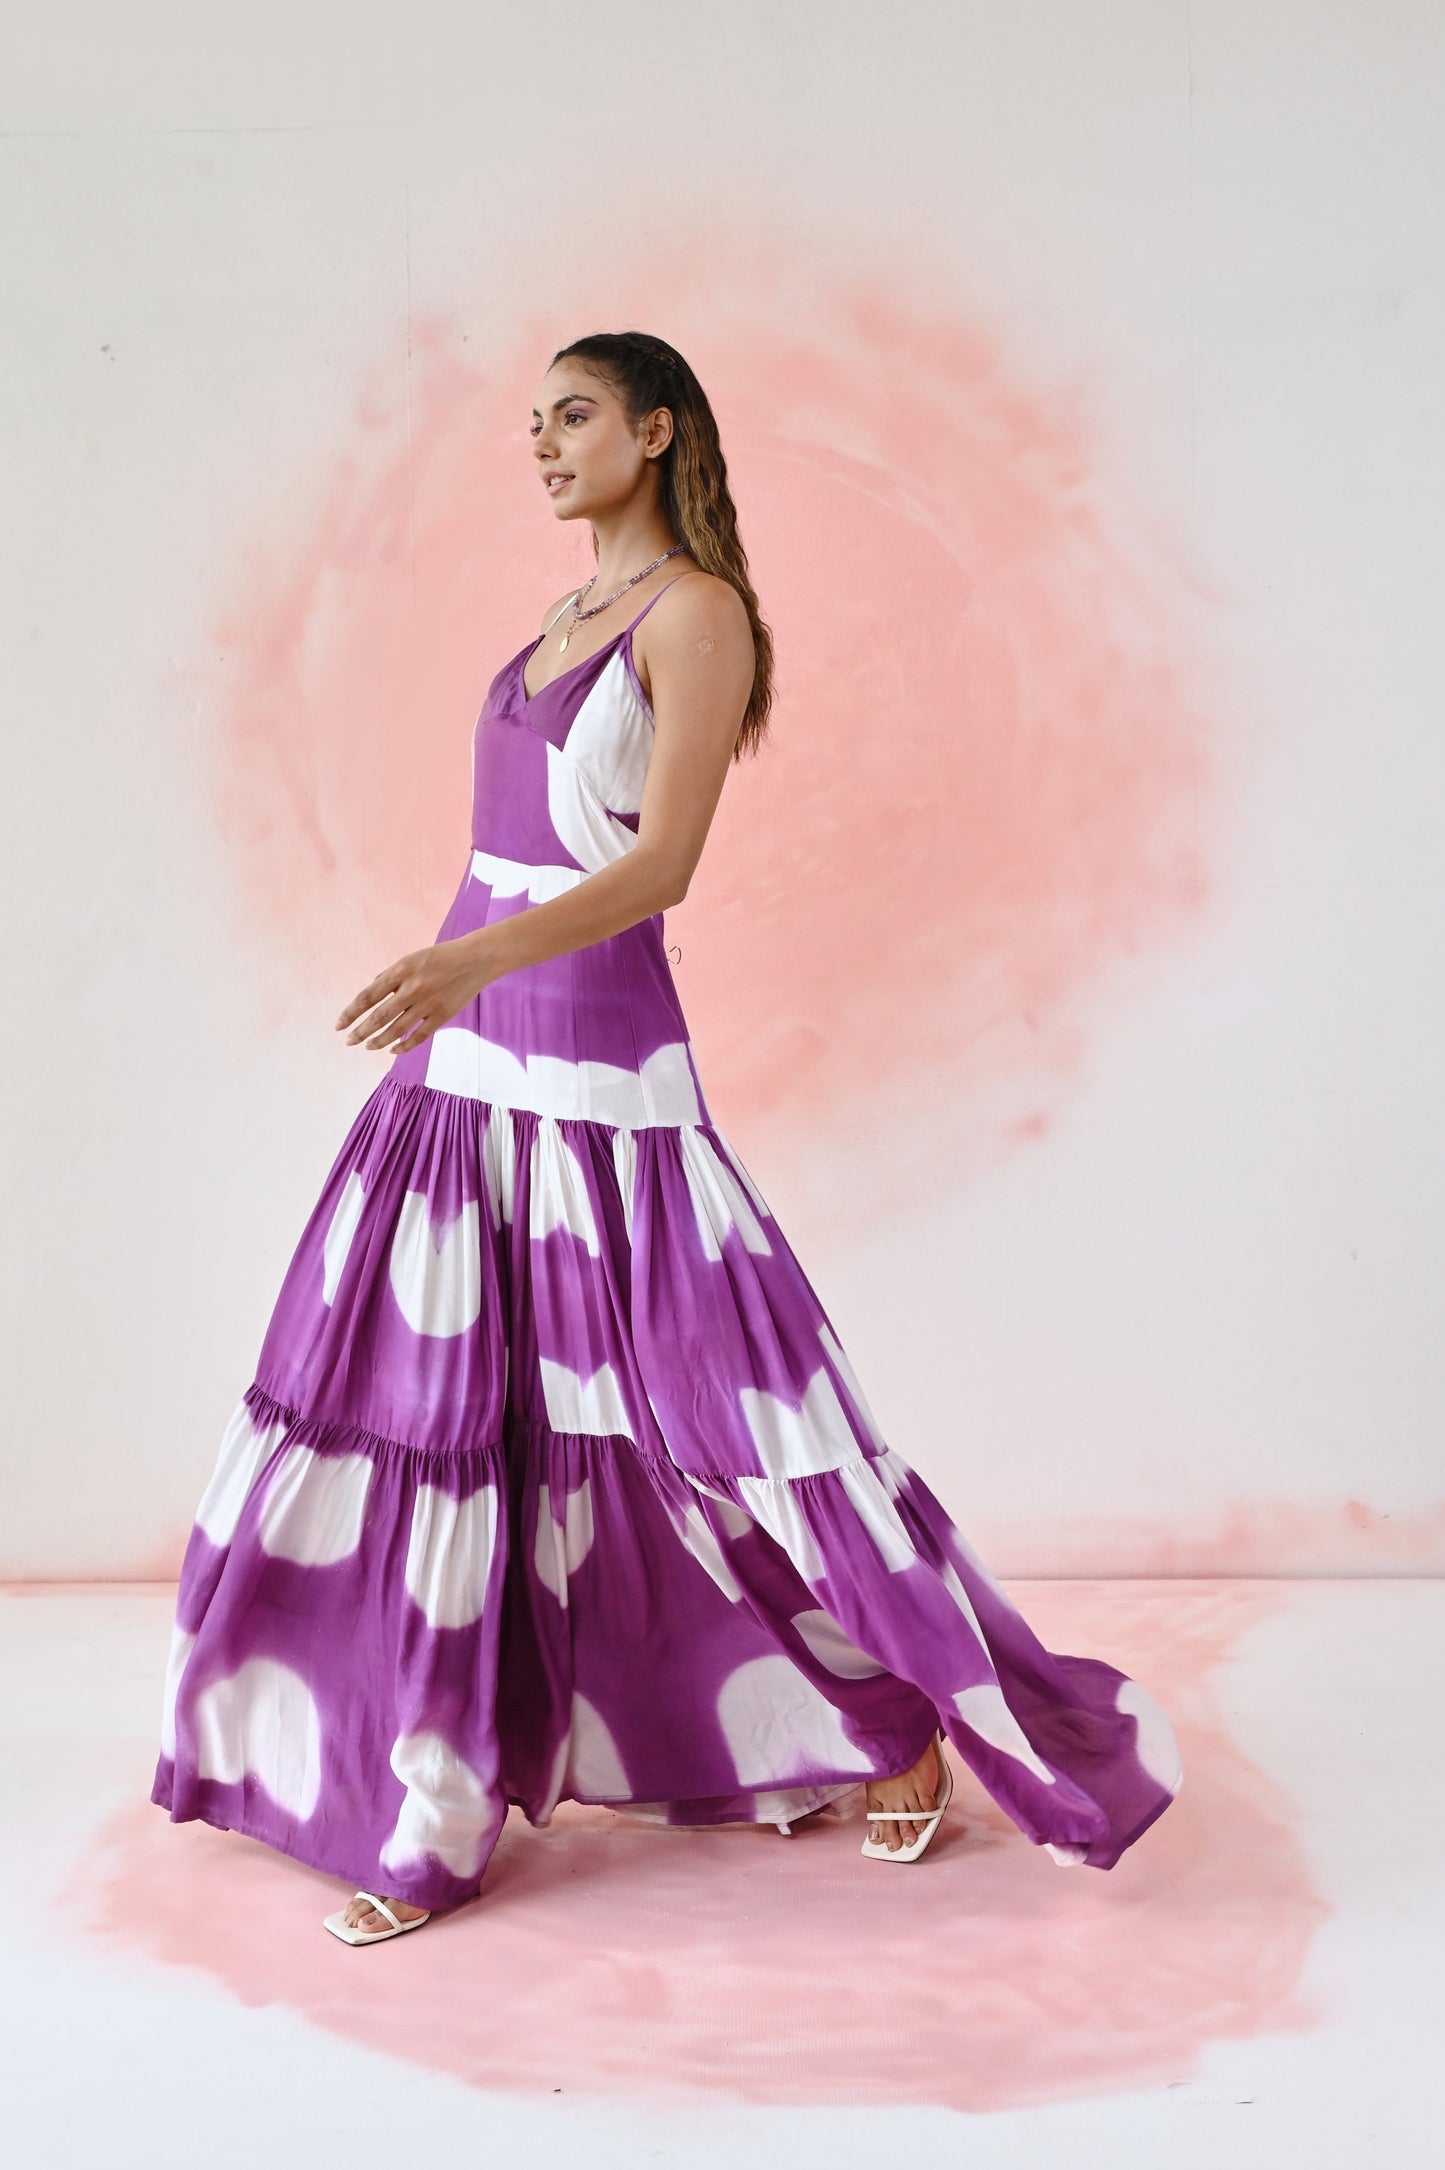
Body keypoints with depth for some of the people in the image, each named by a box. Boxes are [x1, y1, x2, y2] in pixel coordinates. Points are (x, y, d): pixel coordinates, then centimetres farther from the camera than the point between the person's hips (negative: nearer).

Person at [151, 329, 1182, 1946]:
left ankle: (904, 1724, 19)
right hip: (475, 1043, 9)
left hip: (590, 1055, -8)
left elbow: (663, 860, -19)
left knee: (702, 1393, -1)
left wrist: (484, 960, -33)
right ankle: (425, 1817, 21)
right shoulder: (574, 611, 16)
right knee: (437, 1399, 9)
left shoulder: (698, 611, -9)